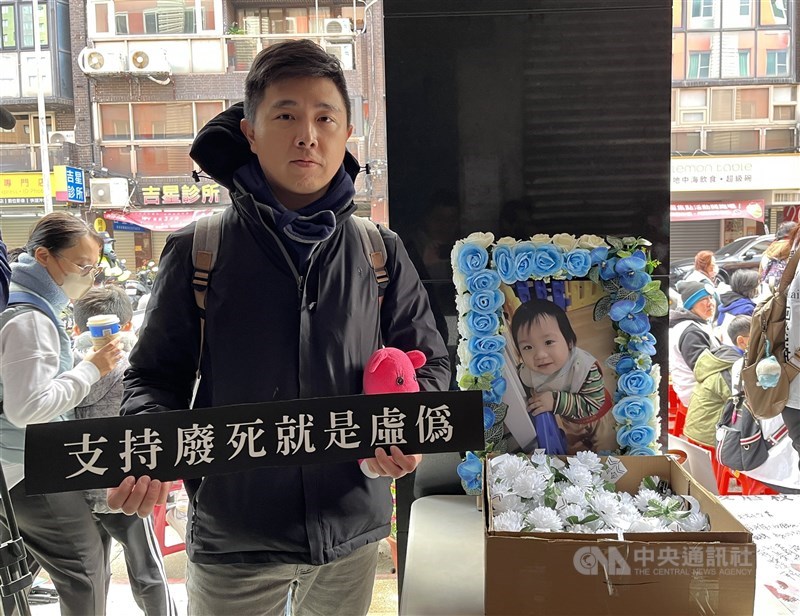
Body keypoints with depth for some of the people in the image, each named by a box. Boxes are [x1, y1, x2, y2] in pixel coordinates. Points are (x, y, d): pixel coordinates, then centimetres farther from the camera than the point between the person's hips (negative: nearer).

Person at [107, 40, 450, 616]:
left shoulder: (381, 253, 0)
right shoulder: (196, 252, -5)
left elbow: (429, 361, 6)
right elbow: (156, 375, 1)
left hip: (352, 531, 2)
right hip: (233, 541, -1)